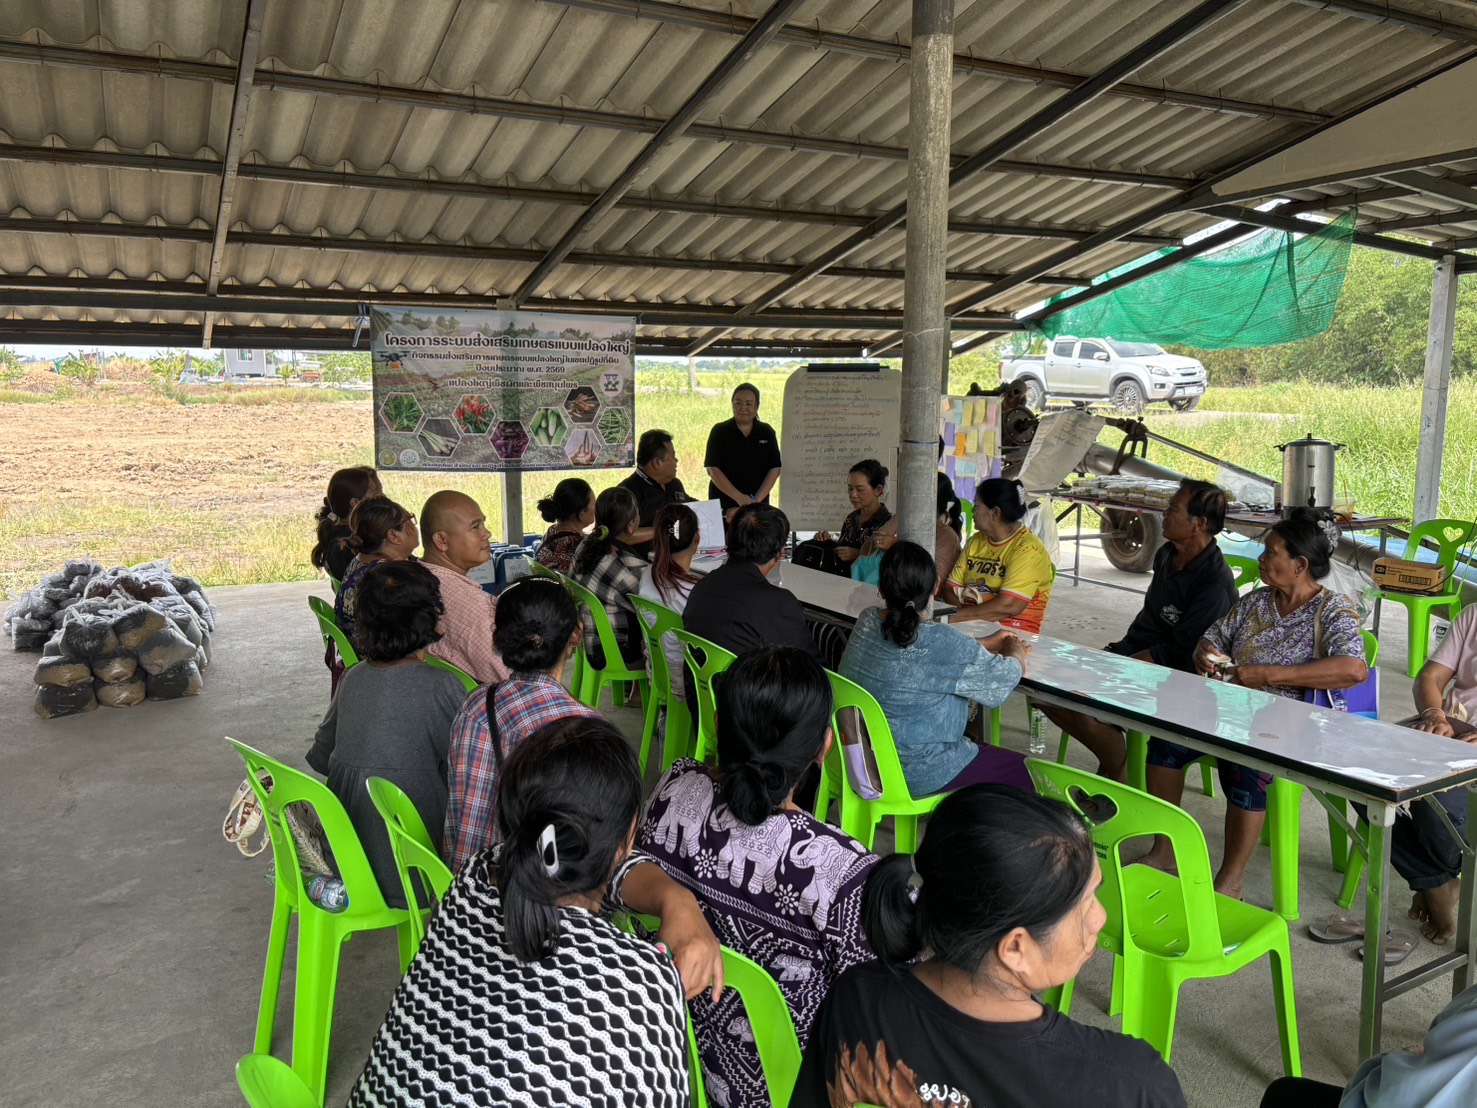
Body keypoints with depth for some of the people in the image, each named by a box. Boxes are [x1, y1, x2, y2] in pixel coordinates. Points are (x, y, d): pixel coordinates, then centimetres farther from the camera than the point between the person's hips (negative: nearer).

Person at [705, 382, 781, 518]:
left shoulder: (767, 432, 5)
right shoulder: (719, 431, -1)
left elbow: (775, 469, 1)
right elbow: (712, 469, -8)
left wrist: (757, 499, -12)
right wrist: (739, 497, -18)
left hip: (758, 506, 2)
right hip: (723, 506, -2)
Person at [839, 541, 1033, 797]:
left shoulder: (866, 622, -7)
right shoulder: (942, 642, -26)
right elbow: (1010, 674, -10)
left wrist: (986, 644, 14)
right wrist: (1014, 651, 13)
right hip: (916, 777, -7)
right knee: (1028, 771, 12)